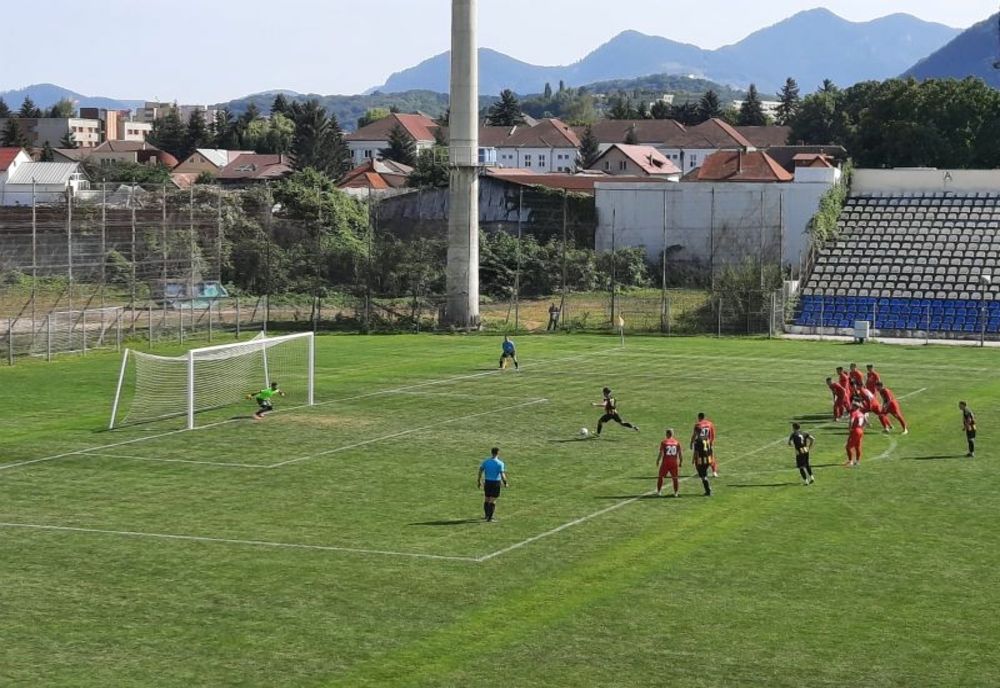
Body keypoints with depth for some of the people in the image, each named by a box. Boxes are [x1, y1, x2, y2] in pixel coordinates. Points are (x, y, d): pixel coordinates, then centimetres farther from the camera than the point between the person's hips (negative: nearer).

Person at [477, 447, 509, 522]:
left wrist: (479, 482, 9)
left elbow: (480, 471, 1)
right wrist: (505, 483, -1)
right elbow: (502, 475, -15)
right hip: (496, 482, -4)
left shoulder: (485, 461, 2)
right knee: (493, 501, 1)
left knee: (486, 499, 17)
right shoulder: (500, 463, -11)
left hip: (487, 482, 4)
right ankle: (490, 517, 0)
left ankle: (487, 515, 30)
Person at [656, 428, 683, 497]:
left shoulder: (664, 442, -5)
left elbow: (661, 453, -7)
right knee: (675, 478, 11)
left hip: (665, 462, -2)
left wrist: (658, 461, 4)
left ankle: (659, 491, 11)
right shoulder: (676, 442, 3)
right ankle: (676, 492, 9)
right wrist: (681, 462, 16)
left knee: (661, 477, 11)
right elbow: (679, 453, 5)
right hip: (674, 462, 2)